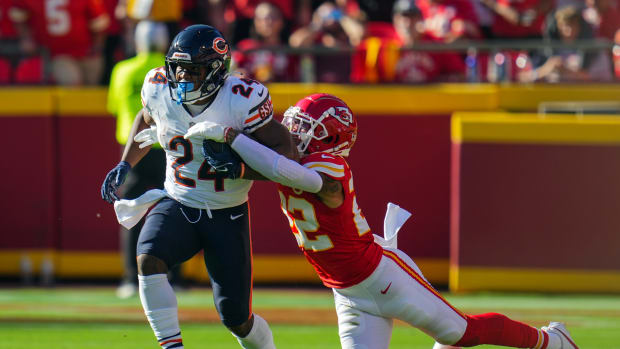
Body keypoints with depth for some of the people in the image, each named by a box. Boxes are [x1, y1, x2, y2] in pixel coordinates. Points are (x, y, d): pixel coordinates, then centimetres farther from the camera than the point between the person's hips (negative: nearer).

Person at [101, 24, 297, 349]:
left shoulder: (241, 100, -20)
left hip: (227, 216, -3)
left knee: (237, 319, 1)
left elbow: (286, 151, -16)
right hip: (176, 204, 3)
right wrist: (124, 164, 12)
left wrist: (240, 168, -30)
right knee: (148, 260, -29)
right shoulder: (159, 89, -7)